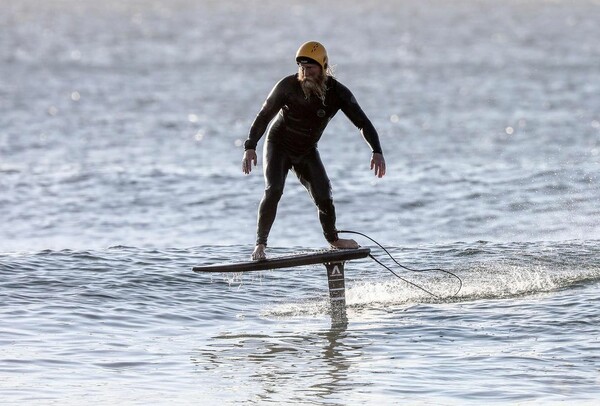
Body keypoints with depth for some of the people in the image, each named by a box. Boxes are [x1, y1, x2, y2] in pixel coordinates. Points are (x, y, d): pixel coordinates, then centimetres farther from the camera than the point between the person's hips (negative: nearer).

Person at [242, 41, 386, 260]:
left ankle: (333, 238, 22)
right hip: (278, 147, -3)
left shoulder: (337, 92, -16)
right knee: (273, 190, -21)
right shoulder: (288, 86, -22)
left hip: (307, 151, 3)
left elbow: (362, 122, -14)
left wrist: (377, 151, -27)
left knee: (323, 195, -3)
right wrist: (250, 147, -22)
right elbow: (264, 116, -13)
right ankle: (260, 244, -18)